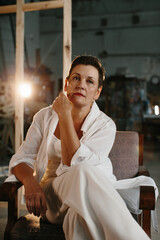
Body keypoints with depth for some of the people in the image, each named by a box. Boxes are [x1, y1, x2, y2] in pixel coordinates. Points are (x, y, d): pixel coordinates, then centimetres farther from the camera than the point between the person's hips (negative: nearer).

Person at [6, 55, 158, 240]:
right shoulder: (45, 117, 5)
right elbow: (22, 159, 3)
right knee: (84, 174, -36)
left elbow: (74, 164, -19)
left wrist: (65, 115, -18)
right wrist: (30, 183, -20)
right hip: (51, 198, 2)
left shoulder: (105, 125, -6)